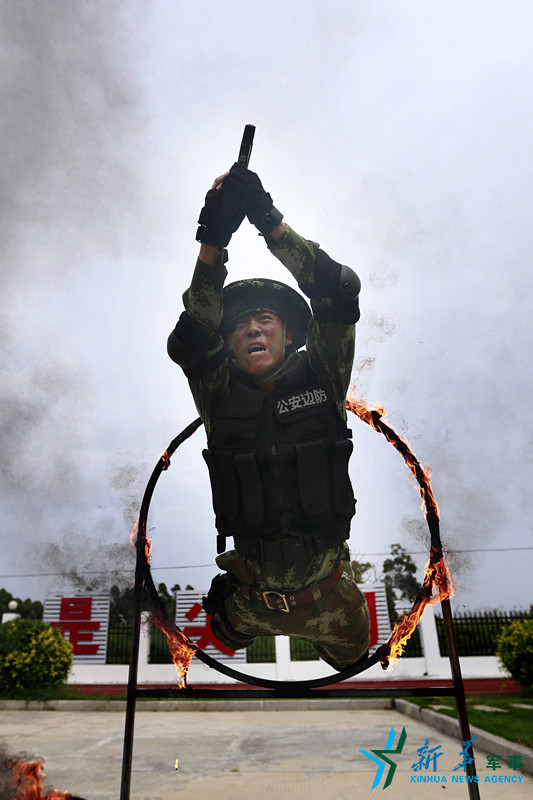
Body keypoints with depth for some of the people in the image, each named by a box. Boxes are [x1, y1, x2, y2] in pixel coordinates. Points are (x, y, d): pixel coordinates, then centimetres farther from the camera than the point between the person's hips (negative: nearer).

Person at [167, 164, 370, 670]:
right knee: (229, 640, 30)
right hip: (251, 602, 0)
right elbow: (190, 337, -26)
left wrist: (271, 223, -30)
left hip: (328, 596, 0)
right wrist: (212, 242, -36)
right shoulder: (220, 396, -10)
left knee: (350, 657, 28)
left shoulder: (320, 377, -11)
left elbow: (339, 294, -21)